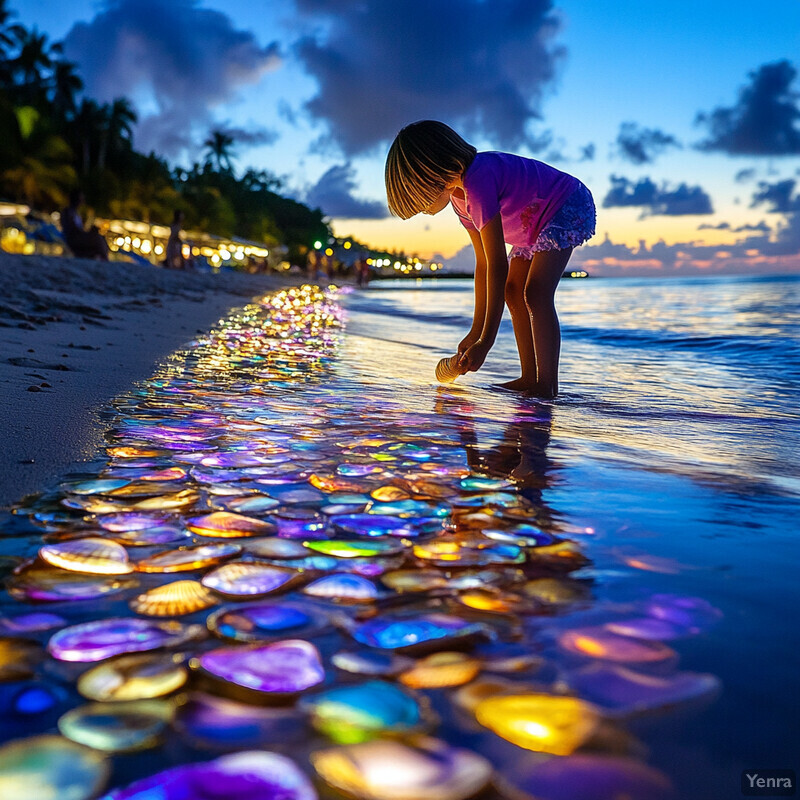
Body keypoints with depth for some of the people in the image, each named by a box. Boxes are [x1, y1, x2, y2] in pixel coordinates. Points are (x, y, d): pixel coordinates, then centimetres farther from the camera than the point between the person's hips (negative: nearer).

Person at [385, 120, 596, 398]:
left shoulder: (478, 184, -33)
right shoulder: (459, 196, -1)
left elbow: (498, 266, -35)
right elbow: (483, 264, 1)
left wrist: (485, 342, -34)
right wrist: (476, 331, 2)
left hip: (569, 208, -10)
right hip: (536, 225, 10)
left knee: (536, 293, -21)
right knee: (513, 292, 6)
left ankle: (547, 386, -19)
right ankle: (529, 379, 8)